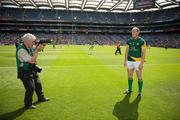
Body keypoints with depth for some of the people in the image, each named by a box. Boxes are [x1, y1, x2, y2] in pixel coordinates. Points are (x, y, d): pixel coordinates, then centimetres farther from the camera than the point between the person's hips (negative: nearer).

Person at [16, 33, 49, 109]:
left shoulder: (29, 47, 0)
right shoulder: (21, 50, -25)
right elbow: (32, 61, -29)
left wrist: (40, 47, -6)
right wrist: (37, 50, -25)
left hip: (32, 70, 9)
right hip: (25, 72, -9)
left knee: (38, 84, 19)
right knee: (30, 88, -10)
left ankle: (41, 98, 39)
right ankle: (28, 104, 11)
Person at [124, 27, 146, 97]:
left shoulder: (142, 41, -7)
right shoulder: (129, 41, 7)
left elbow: (143, 53, -10)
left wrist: (142, 63, -15)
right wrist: (125, 61, 6)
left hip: (138, 62, -4)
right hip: (129, 61, 4)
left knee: (139, 77, 2)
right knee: (130, 76, 13)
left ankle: (139, 91, 18)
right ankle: (130, 89, 29)